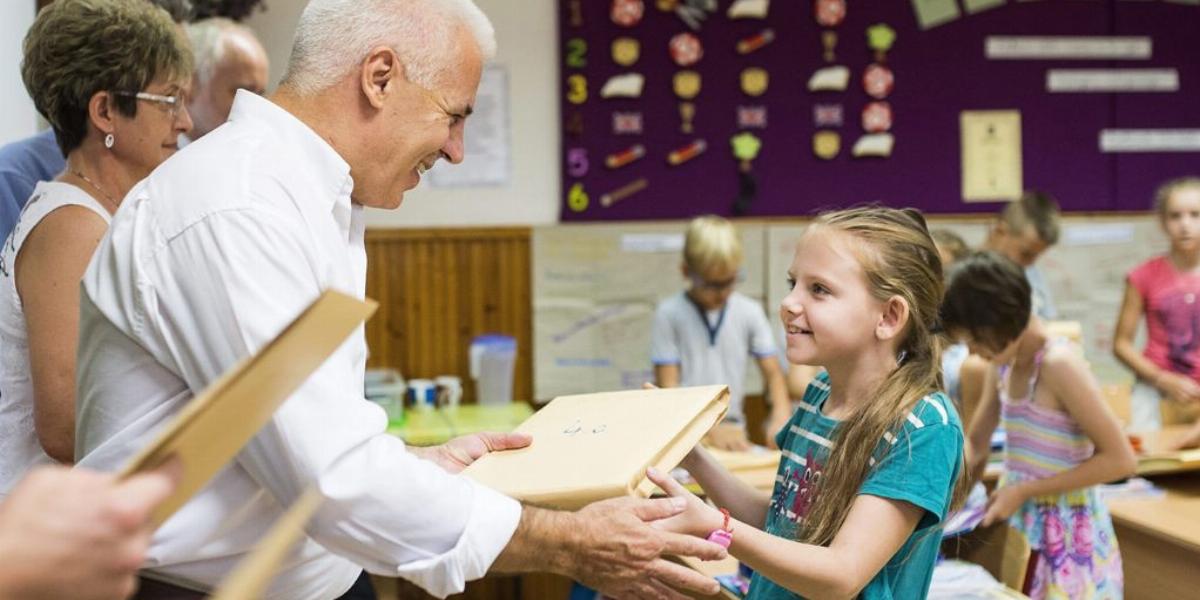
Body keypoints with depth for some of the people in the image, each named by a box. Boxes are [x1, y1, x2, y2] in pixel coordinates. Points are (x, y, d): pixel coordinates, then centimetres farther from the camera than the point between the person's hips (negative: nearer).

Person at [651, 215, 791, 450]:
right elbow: (667, 386, -4)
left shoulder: (749, 312, 7)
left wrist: (781, 414, -12)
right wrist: (710, 431, -16)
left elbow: (772, 372, 9)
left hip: (733, 433, 3)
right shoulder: (669, 314, -2)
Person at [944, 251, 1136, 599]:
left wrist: (1024, 490, -19)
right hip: (1021, 525, 7)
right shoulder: (1004, 366, 5)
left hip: (1065, 533, -7)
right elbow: (976, 444, 14)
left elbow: (1120, 460, -21)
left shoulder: (1058, 364, -20)